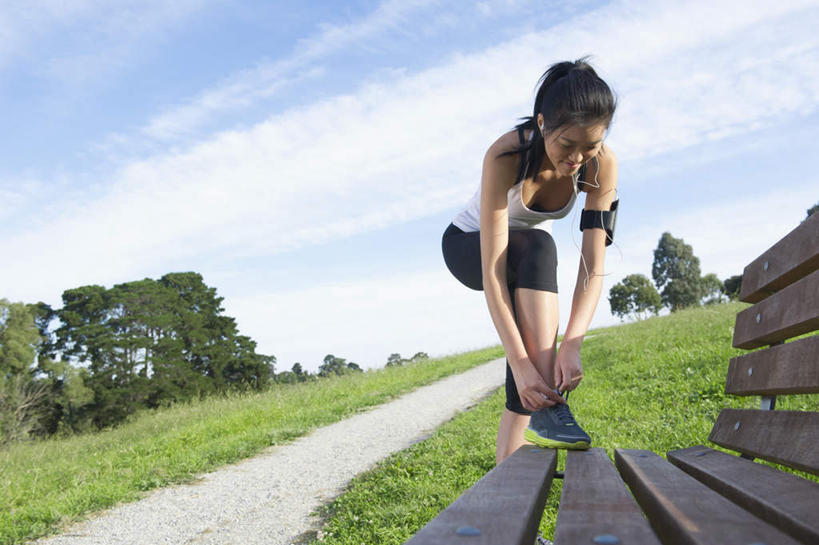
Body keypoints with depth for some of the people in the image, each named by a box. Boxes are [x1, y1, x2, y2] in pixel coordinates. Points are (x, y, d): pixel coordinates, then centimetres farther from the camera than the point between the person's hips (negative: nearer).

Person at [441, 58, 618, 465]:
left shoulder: (602, 165, -25)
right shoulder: (506, 155, -37)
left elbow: (593, 266, -29)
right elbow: (491, 269, -42)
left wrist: (571, 344, -44)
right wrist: (520, 362, -49)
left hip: (528, 262, 4)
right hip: (467, 247, -4)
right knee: (537, 246, -37)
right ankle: (548, 409, -40)